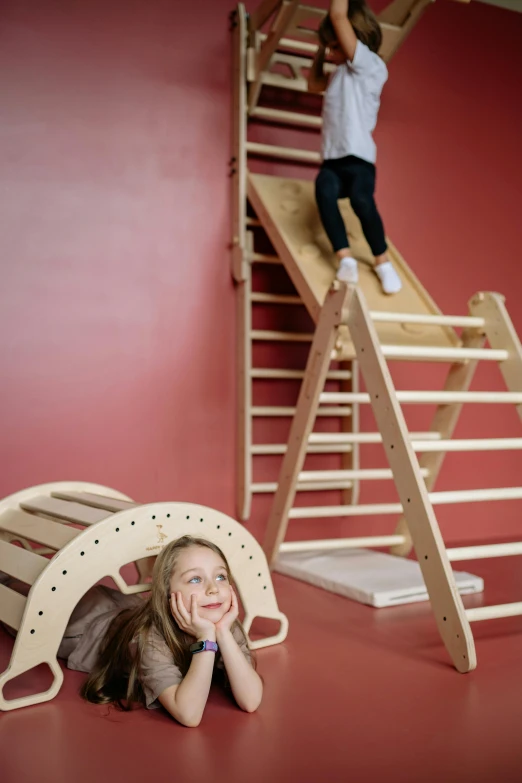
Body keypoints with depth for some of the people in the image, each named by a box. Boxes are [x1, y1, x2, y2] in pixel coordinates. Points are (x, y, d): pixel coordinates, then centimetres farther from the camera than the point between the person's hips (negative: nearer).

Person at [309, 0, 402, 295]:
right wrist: (321, 50, 36)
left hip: (358, 157, -6)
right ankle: (346, 258, -35)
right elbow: (314, 84, 45)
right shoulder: (342, 74, 24)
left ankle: (382, 260, -12)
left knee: (362, 201, -33)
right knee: (324, 191, -28)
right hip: (332, 159, 6)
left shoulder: (370, 65, -1)